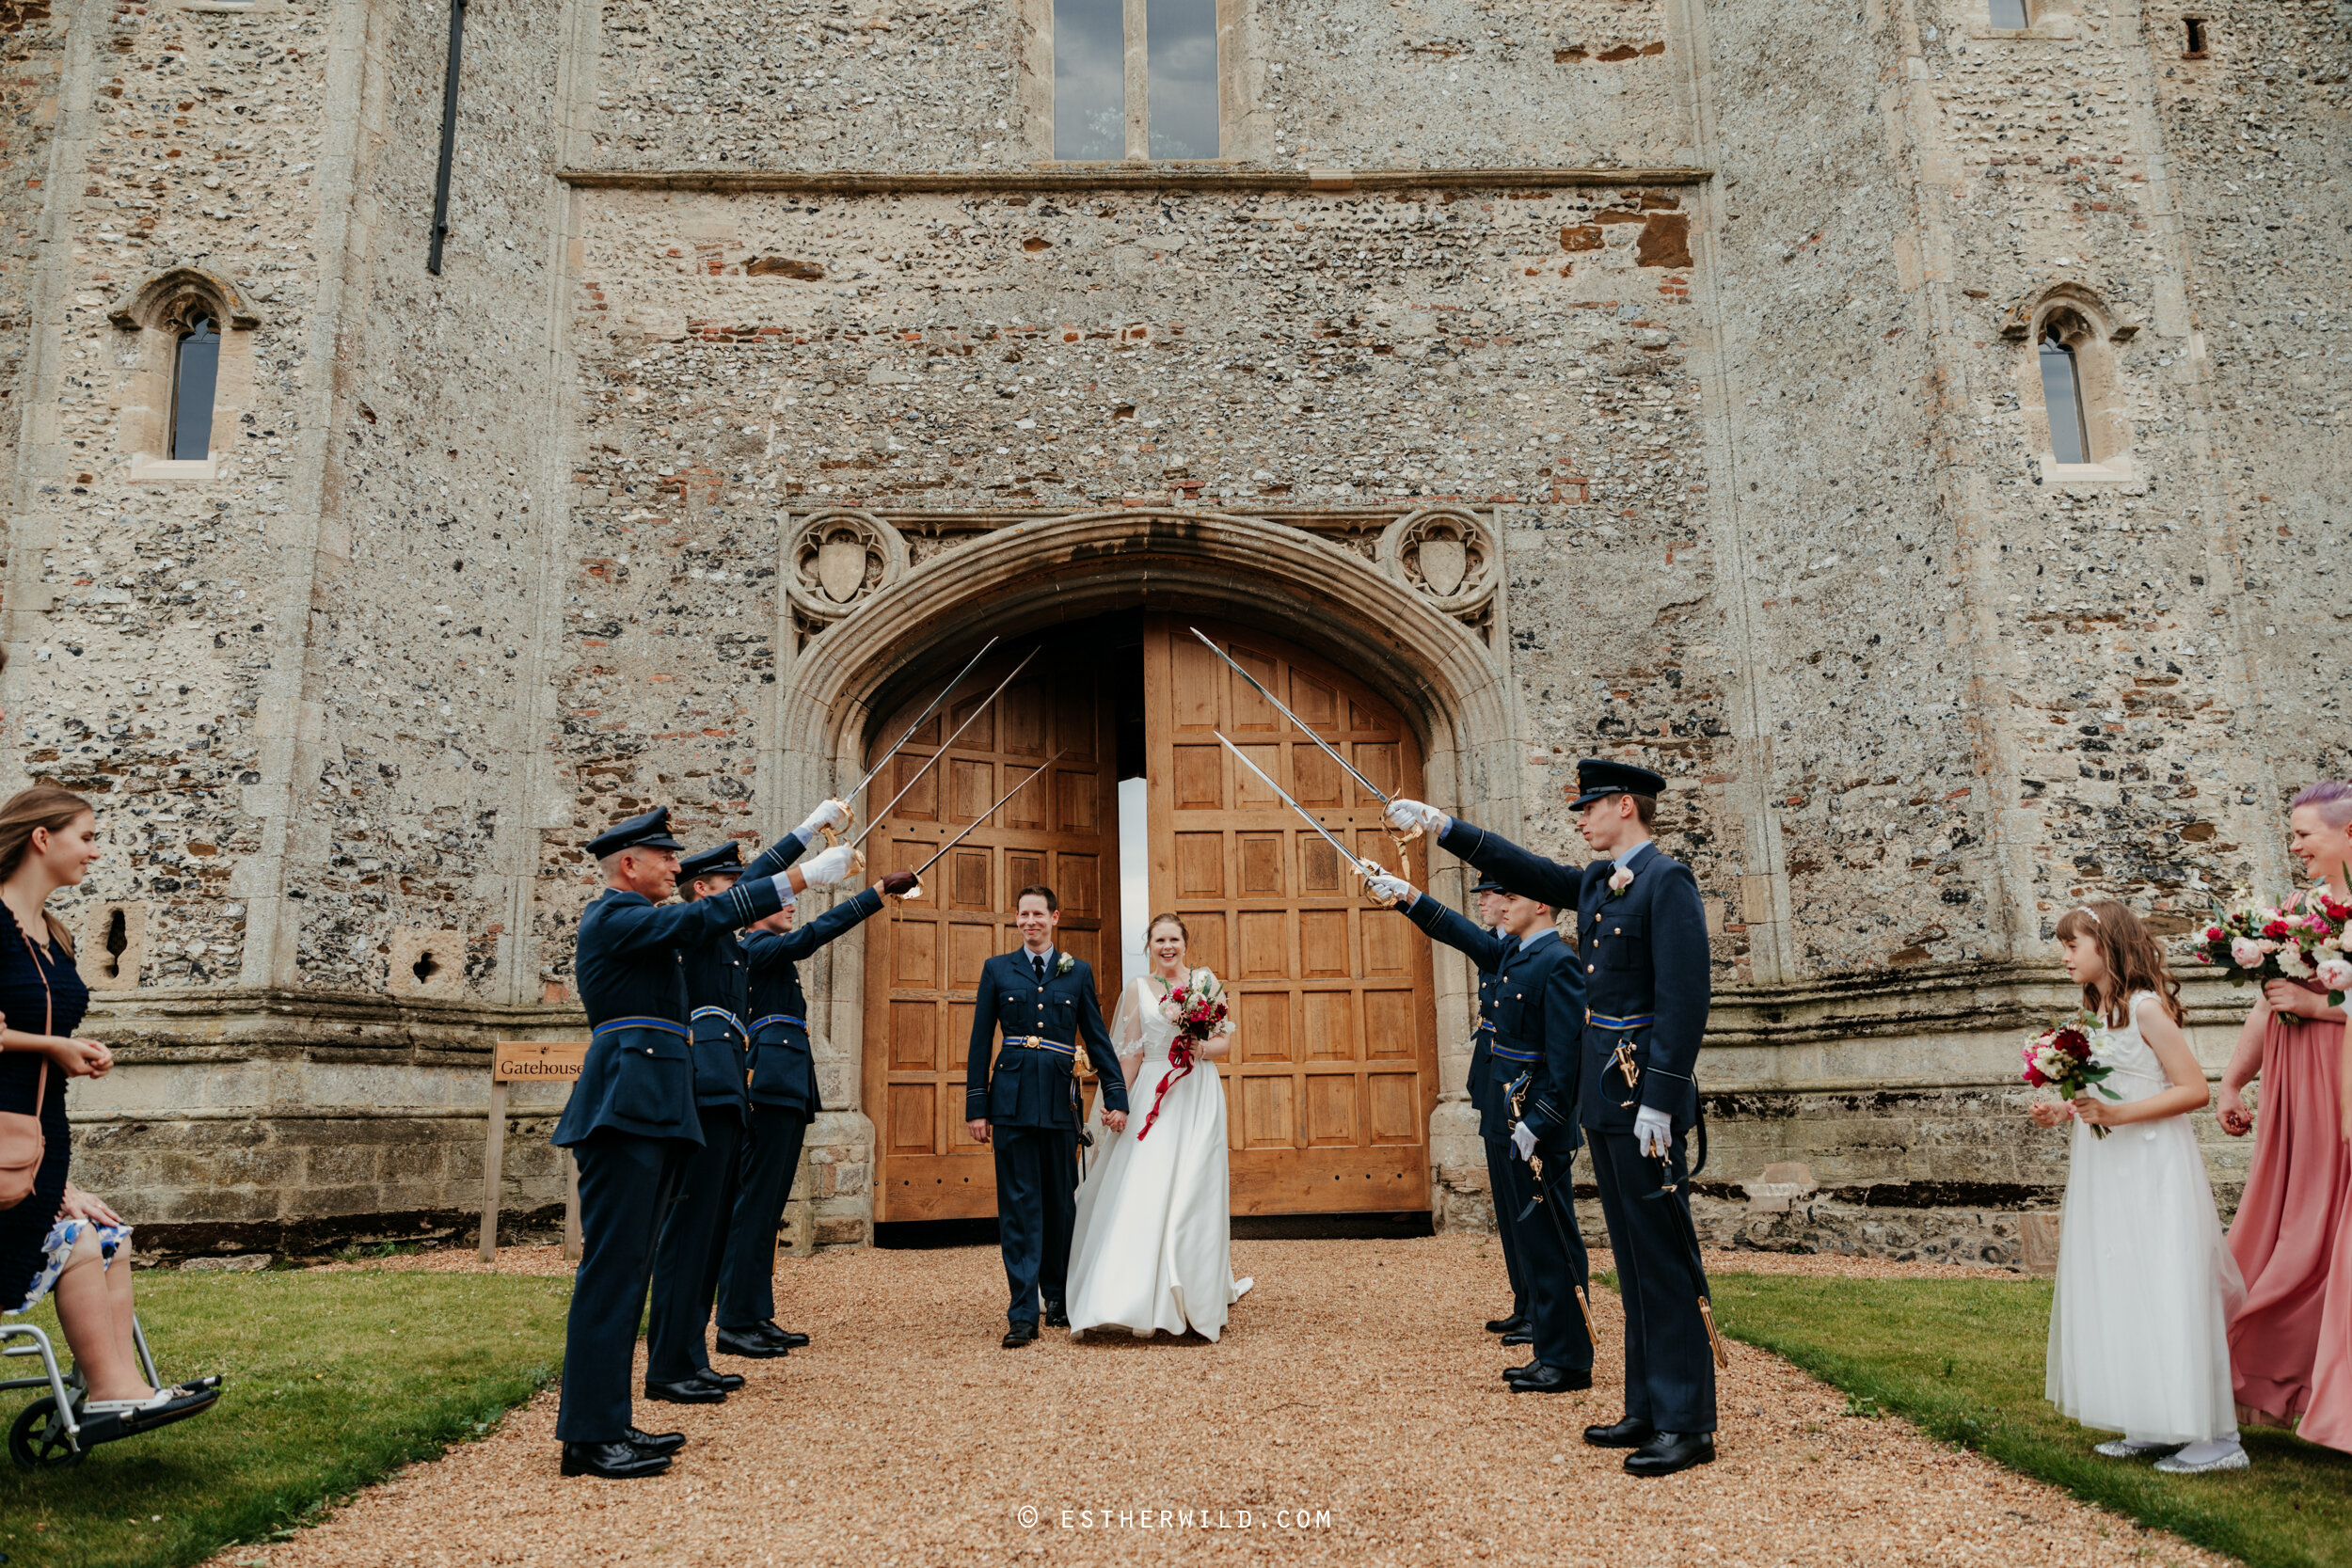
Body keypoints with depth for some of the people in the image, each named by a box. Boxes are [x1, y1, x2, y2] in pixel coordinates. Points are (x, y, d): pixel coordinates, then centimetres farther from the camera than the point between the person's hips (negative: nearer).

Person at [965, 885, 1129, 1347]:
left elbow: (1098, 1039, 10)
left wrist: (1116, 1097, 3)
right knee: (1019, 1206, -2)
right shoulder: (997, 969, 7)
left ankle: (1059, 1298, 27)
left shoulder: (1078, 972, 9)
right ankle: (1023, 1314, -1)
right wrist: (976, 1107, 1)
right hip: (1012, 1100, -1)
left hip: (1059, 1101, 1)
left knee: (1060, 1204, 10)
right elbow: (980, 1041, 6)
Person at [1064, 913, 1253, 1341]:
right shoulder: (1138, 989, 8)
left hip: (1198, 1099, 0)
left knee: (1192, 1191, -2)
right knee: (1144, 1194, -6)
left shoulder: (1206, 982, 7)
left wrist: (1198, 1048, -14)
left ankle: (1195, 1299, 10)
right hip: (1153, 1097, 1)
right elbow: (1130, 1054, 8)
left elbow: (1226, 1042, 6)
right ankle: (1143, 1303, 1)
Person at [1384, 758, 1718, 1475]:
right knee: (1634, 1256, 13)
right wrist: (1442, 826, 21)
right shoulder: (1595, 881, 13)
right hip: (1603, 1094, 9)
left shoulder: (1667, 879, -12)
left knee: (1665, 1256, -3)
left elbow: (1685, 997, -18)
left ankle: (1688, 1423, 6)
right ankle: (1649, 1408, 22)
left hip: (1645, 1093, -9)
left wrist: (1658, 1101, -21)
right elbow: (1524, 871, 24)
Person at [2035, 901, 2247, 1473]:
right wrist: (2064, 1111, 6)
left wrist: (2118, 1114, -23)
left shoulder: (2145, 1007, -12)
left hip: (2154, 1173, -9)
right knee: (2120, 1297, 9)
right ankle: (2153, 1427, 17)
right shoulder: (2097, 1016, 13)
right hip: (2108, 1178, 9)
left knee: (2166, 1296, -7)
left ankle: (2217, 1436, 1)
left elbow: (2194, 1089, -17)